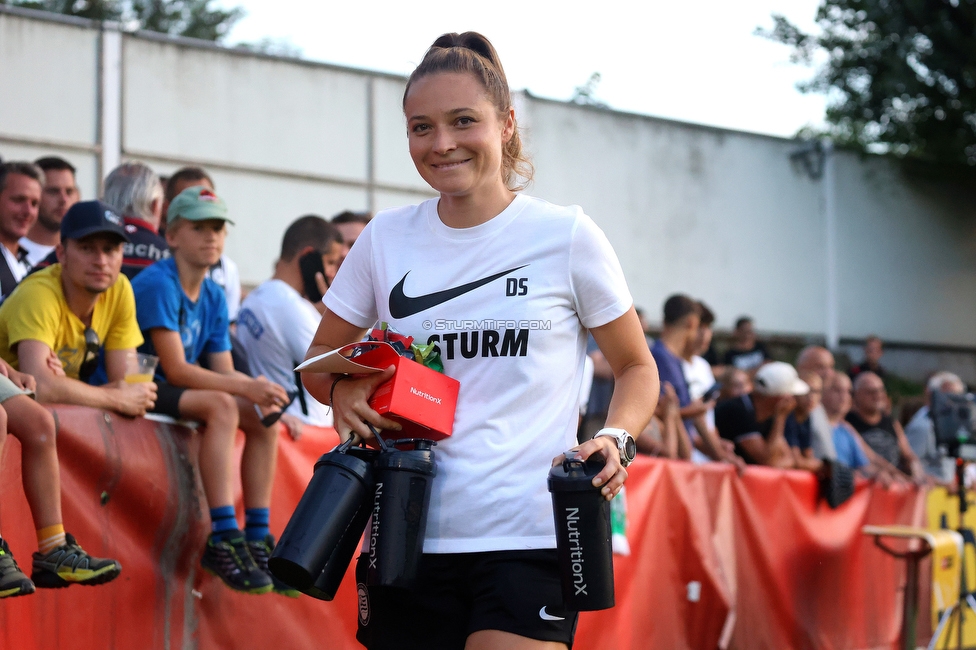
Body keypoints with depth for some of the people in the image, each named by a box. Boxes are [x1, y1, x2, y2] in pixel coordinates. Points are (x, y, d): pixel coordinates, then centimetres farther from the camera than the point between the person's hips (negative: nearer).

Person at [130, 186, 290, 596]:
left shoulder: (213, 297, 11)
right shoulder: (158, 283, -16)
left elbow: (224, 373, 6)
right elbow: (176, 370, -23)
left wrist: (261, 393, -17)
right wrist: (248, 387, -29)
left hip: (172, 392, 9)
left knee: (264, 418, -3)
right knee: (221, 405, -30)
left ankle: (256, 540, -5)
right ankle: (223, 541, -33)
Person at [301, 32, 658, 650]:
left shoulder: (566, 235, 0)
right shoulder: (385, 238, 7)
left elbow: (637, 368, 9)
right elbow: (320, 359, 17)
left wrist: (614, 439, -11)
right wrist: (342, 390, -6)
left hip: (528, 538, -3)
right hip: (407, 538, 3)